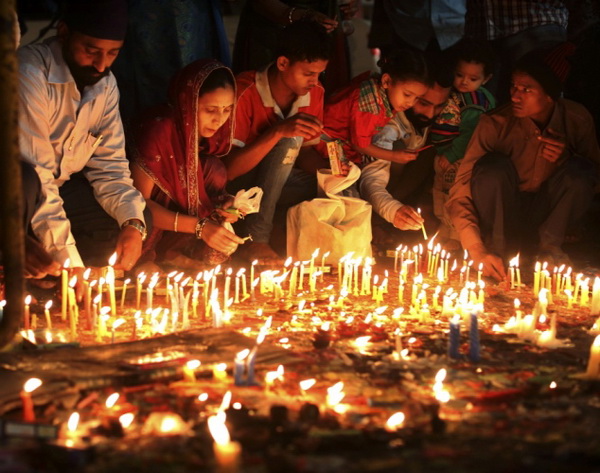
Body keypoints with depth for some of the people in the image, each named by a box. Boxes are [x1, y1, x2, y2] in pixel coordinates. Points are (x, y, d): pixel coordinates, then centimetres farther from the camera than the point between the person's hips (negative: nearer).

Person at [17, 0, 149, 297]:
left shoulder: (105, 85, 0)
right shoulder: (30, 72, -26)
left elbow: (109, 166, 2)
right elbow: (33, 173, -31)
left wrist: (133, 222, -18)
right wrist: (68, 259, -36)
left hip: (61, 185, 7)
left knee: (139, 222, -10)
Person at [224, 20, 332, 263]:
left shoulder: (314, 93, -6)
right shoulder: (245, 93, -24)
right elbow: (228, 170, -27)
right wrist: (278, 132, -36)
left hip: (277, 181, 6)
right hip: (237, 185, -6)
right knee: (290, 139, -29)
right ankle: (257, 237, -22)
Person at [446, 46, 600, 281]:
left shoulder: (577, 119, -17)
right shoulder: (495, 124, -26)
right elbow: (460, 195, -26)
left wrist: (567, 159, -27)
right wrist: (479, 253, -40)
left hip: (546, 208, 2)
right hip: (502, 208, -2)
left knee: (579, 172, -26)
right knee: (494, 167, -32)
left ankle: (550, 245, -5)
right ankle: (499, 249, -12)